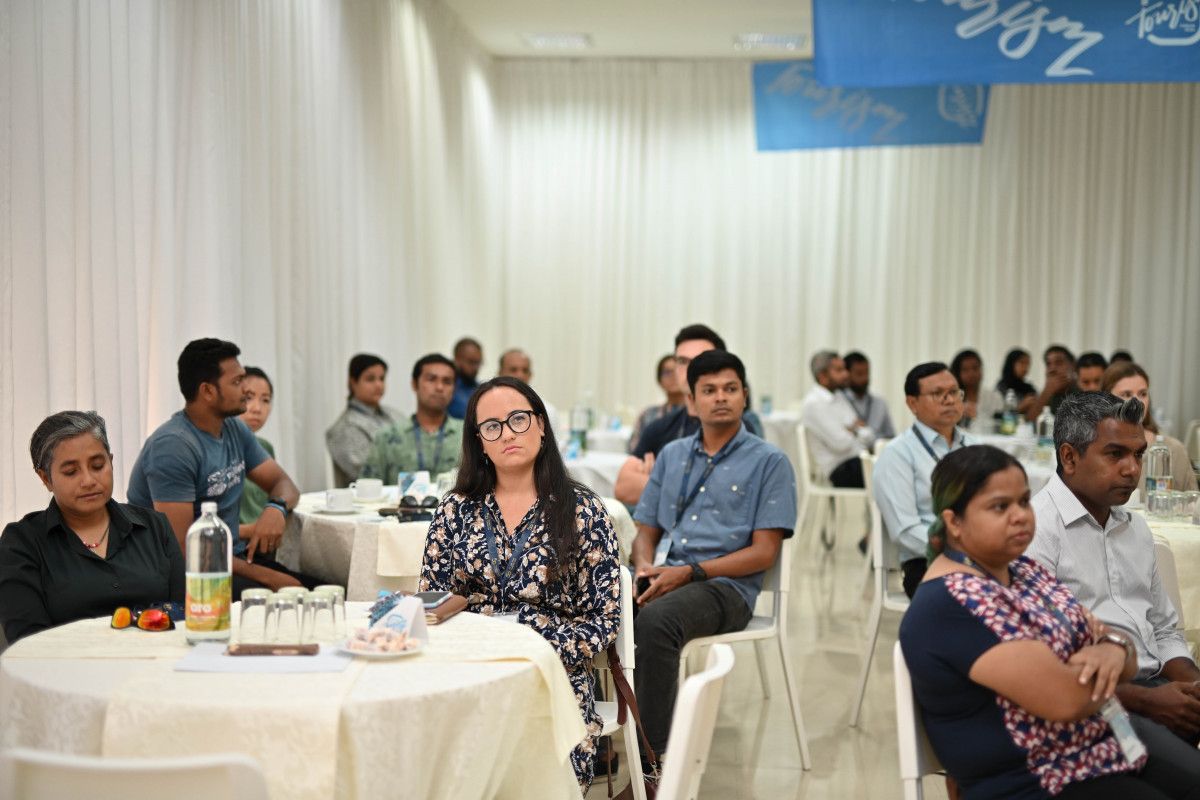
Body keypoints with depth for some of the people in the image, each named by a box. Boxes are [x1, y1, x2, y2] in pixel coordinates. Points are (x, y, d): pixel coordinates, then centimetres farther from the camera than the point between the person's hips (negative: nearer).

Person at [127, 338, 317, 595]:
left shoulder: (234, 429, 8)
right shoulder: (173, 446, -18)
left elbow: (283, 483, 12)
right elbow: (182, 549, -22)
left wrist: (276, 508, -14)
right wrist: (265, 575, -22)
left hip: (235, 556, 8)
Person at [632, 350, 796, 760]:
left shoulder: (769, 462, 3)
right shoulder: (671, 455, 19)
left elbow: (764, 552, -4)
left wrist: (688, 572, -14)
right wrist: (644, 567, -5)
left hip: (724, 586, -4)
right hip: (661, 576, 5)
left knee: (655, 620, -36)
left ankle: (653, 756, -29)